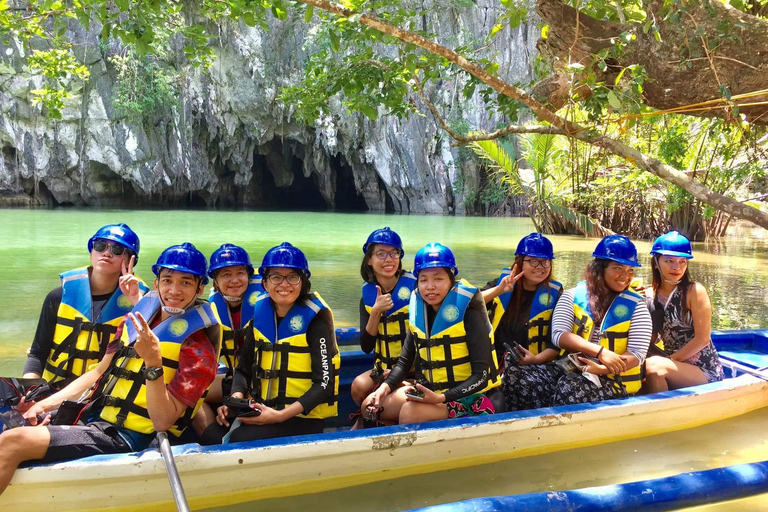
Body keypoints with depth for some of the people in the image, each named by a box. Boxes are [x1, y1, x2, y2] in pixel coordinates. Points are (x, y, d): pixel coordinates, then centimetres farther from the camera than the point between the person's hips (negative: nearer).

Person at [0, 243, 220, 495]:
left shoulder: (198, 350, -13)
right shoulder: (135, 320, 7)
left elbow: (162, 422, -17)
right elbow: (99, 372, 17)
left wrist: (153, 363, -30)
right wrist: (46, 404, 5)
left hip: (126, 437, -7)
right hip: (91, 417, 7)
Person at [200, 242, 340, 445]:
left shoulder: (314, 321, -10)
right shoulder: (261, 314, 5)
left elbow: (324, 383, -14)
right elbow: (244, 368, 10)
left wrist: (281, 415, -23)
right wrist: (235, 399, -10)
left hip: (303, 417, -4)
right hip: (262, 411, 5)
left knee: (241, 440, -27)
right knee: (210, 437, -20)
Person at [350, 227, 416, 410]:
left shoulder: (414, 286, -10)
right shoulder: (367, 295, 2)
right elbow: (366, 347, -5)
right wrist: (376, 311, -18)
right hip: (383, 368, 4)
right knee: (359, 385, -25)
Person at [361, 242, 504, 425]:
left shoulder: (469, 314, -17)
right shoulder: (419, 311, 1)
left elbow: (482, 375, -21)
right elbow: (405, 360, 7)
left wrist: (441, 398, -32)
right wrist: (385, 387, -11)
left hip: (473, 397, -7)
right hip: (433, 390, 7)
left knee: (411, 412, -30)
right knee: (371, 406, 1)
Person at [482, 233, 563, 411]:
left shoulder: (554, 295, 6)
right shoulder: (502, 281, 9)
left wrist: (536, 359, -14)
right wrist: (498, 290, -17)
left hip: (536, 365, -1)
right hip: (495, 362, 2)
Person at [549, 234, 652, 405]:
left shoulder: (636, 305, 1)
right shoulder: (573, 296, 4)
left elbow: (637, 355, -5)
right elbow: (559, 335, -8)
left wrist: (600, 369, -20)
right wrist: (600, 351, -19)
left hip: (617, 383, -2)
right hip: (574, 372, 2)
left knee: (568, 387, -31)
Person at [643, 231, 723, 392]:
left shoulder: (694, 291, -10)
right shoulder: (651, 294, 3)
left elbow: (702, 339, -12)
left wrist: (668, 361, -14)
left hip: (705, 371, -5)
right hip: (674, 369, 5)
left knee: (653, 366, -28)